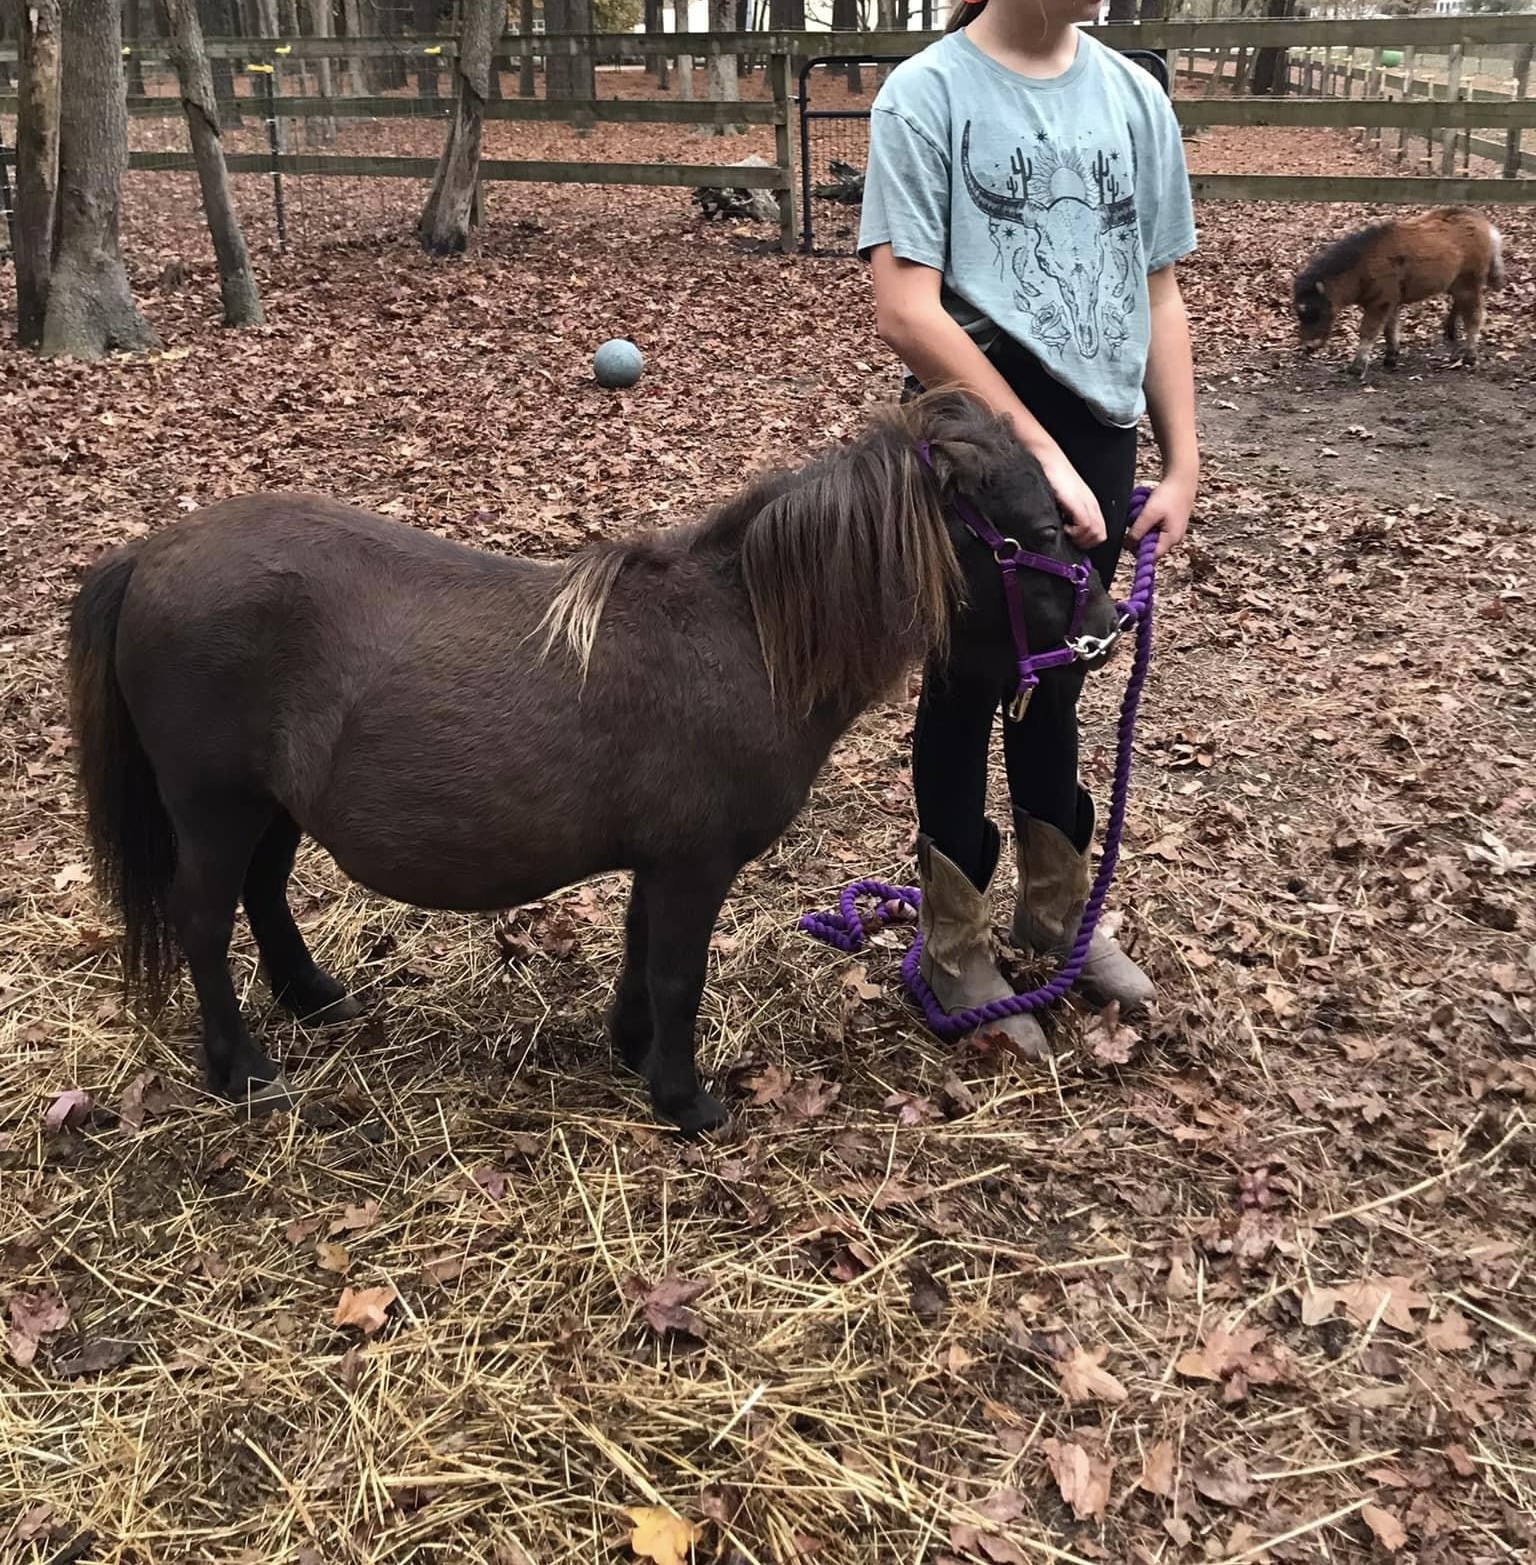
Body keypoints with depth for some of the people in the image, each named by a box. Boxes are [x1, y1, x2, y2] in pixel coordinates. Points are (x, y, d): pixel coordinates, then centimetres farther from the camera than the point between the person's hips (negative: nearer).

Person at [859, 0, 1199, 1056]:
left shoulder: (1136, 96, 6)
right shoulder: (930, 92, -10)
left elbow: (1159, 298, 11)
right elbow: (907, 311, -18)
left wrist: (1183, 463, 6)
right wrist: (1037, 452, -20)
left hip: (1100, 436, 5)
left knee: (1055, 682, 18)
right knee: (969, 687, 7)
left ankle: (1057, 910, 36)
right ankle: (957, 948, 23)